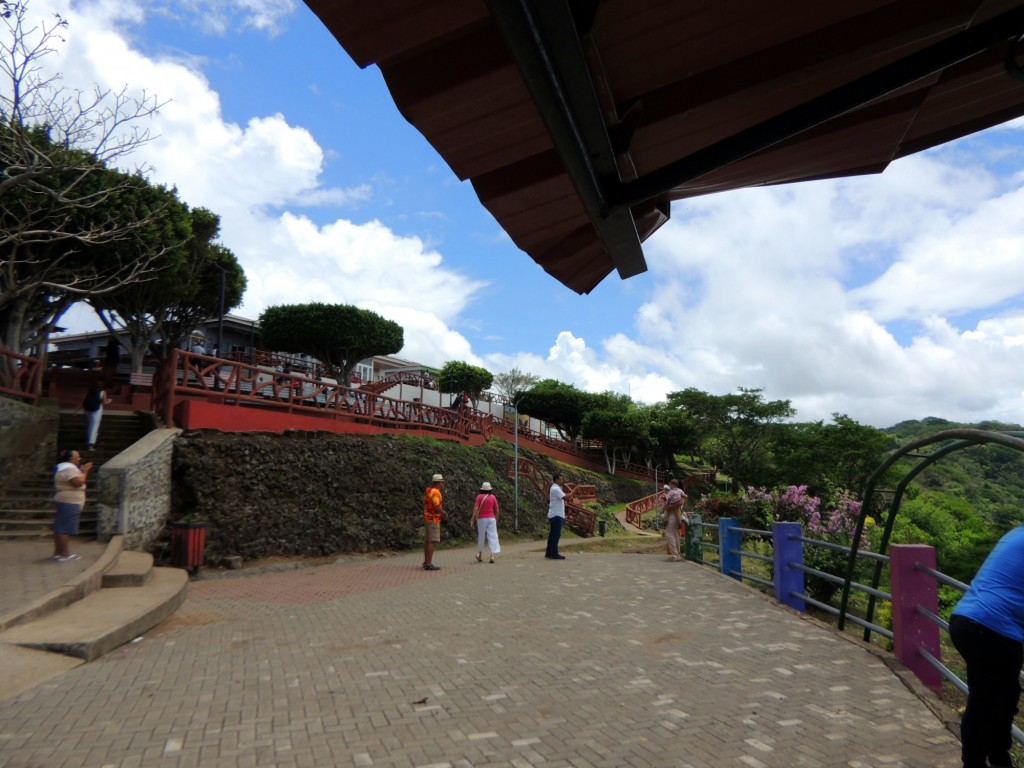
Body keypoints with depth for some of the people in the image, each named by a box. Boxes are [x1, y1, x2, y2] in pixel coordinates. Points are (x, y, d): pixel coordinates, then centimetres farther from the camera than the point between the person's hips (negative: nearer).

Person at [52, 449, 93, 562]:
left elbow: (76, 482, 23)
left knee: (60, 528, 13)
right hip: (69, 503, -11)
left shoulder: (65, 467, 19)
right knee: (66, 529, -9)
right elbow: (78, 482, -24)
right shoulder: (69, 468, -15)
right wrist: (84, 471, -13)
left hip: (65, 502, 11)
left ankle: (58, 552, 19)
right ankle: (64, 554, -8)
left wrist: (82, 472, 13)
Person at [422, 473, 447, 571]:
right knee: (432, 541, -10)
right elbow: (437, 507, -24)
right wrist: (444, 513, -7)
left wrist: (442, 512, 14)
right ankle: (429, 564, -11)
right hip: (433, 519, -10)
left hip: (427, 518, 10)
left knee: (427, 541, 12)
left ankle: (426, 562, 18)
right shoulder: (435, 492, -17)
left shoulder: (429, 491, 14)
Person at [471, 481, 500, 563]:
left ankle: (480, 555, 23)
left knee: (481, 537, 12)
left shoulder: (479, 496, -1)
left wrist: (472, 519, -12)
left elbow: (475, 508, -11)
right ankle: (492, 556, -14)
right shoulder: (493, 497, 4)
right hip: (491, 519, 0)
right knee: (492, 537, -2)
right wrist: (496, 519, 21)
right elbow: (497, 511, 7)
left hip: (481, 519, 0)